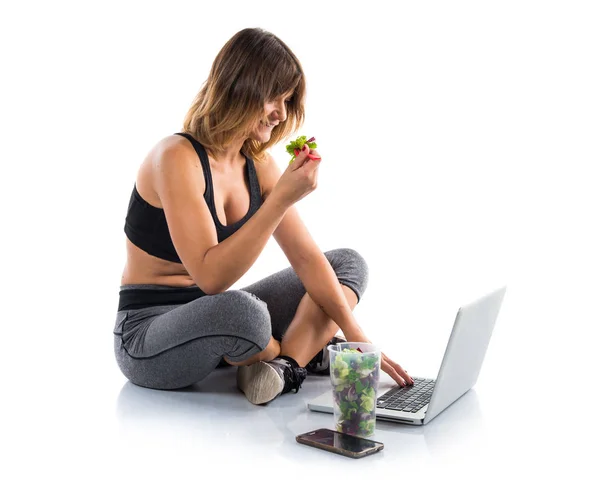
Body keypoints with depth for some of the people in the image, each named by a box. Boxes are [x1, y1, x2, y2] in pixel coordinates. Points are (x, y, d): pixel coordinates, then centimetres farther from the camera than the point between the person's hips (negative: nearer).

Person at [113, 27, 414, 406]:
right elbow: (211, 277, -30)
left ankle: (285, 362, -18)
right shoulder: (177, 158, -21)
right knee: (242, 310, -41)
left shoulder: (259, 164, 2)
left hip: (215, 317, 8)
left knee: (349, 263, 4)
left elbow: (307, 257, 0)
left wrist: (355, 335, -10)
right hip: (146, 339, -8)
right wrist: (281, 198, -32)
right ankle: (304, 353, -8)